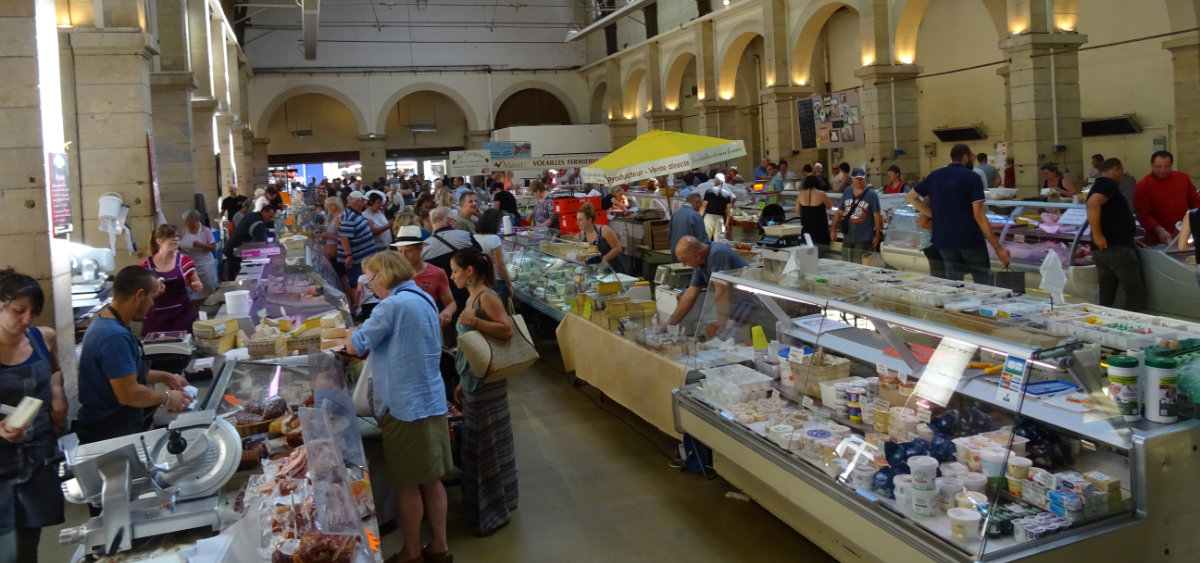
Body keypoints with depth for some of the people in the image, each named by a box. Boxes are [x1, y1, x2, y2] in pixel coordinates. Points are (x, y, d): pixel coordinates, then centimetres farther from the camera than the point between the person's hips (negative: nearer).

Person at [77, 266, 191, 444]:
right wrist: (166, 397, -11)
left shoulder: (104, 322, 9)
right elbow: (129, 394, -26)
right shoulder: (114, 336, -24)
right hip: (109, 433, -10)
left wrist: (165, 377, 17)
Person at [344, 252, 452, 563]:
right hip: (431, 401, 8)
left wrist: (350, 336, 9)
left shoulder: (393, 305, -18)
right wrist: (363, 335, 11)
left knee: (407, 485, 5)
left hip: (405, 405, -8)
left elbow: (355, 346, -12)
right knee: (431, 479, 15)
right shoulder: (424, 299, 10)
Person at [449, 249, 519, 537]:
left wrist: (474, 322, -32)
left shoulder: (486, 297, -16)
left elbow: (508, 331, -25)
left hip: (486, 382, -9)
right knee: (476, 442, 18)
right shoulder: (472, 297, 11)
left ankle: (495, 513, 14)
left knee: (487, 443, 1)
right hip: (474, 381, 9)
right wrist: (463, 382, 18)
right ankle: (482, 506, 33)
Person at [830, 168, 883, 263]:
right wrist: (833, 229, 6)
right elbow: (839, 212, 14)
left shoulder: (872, 195, -5)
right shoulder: (846, 193, 8)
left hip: (864, 240, -5)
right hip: (847, 239, 5)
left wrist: (877, 235, -7)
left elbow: (877, 216, -4)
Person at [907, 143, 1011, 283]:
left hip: (944, 240, 4)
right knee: (982, 283, 8)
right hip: (970, 239, -4)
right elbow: (978, 215, -14)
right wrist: (998, 247, -12)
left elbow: (910, 197, 11)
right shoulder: (972, 178, -8)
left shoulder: (934, 176, 6)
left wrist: (934, 214, 8)